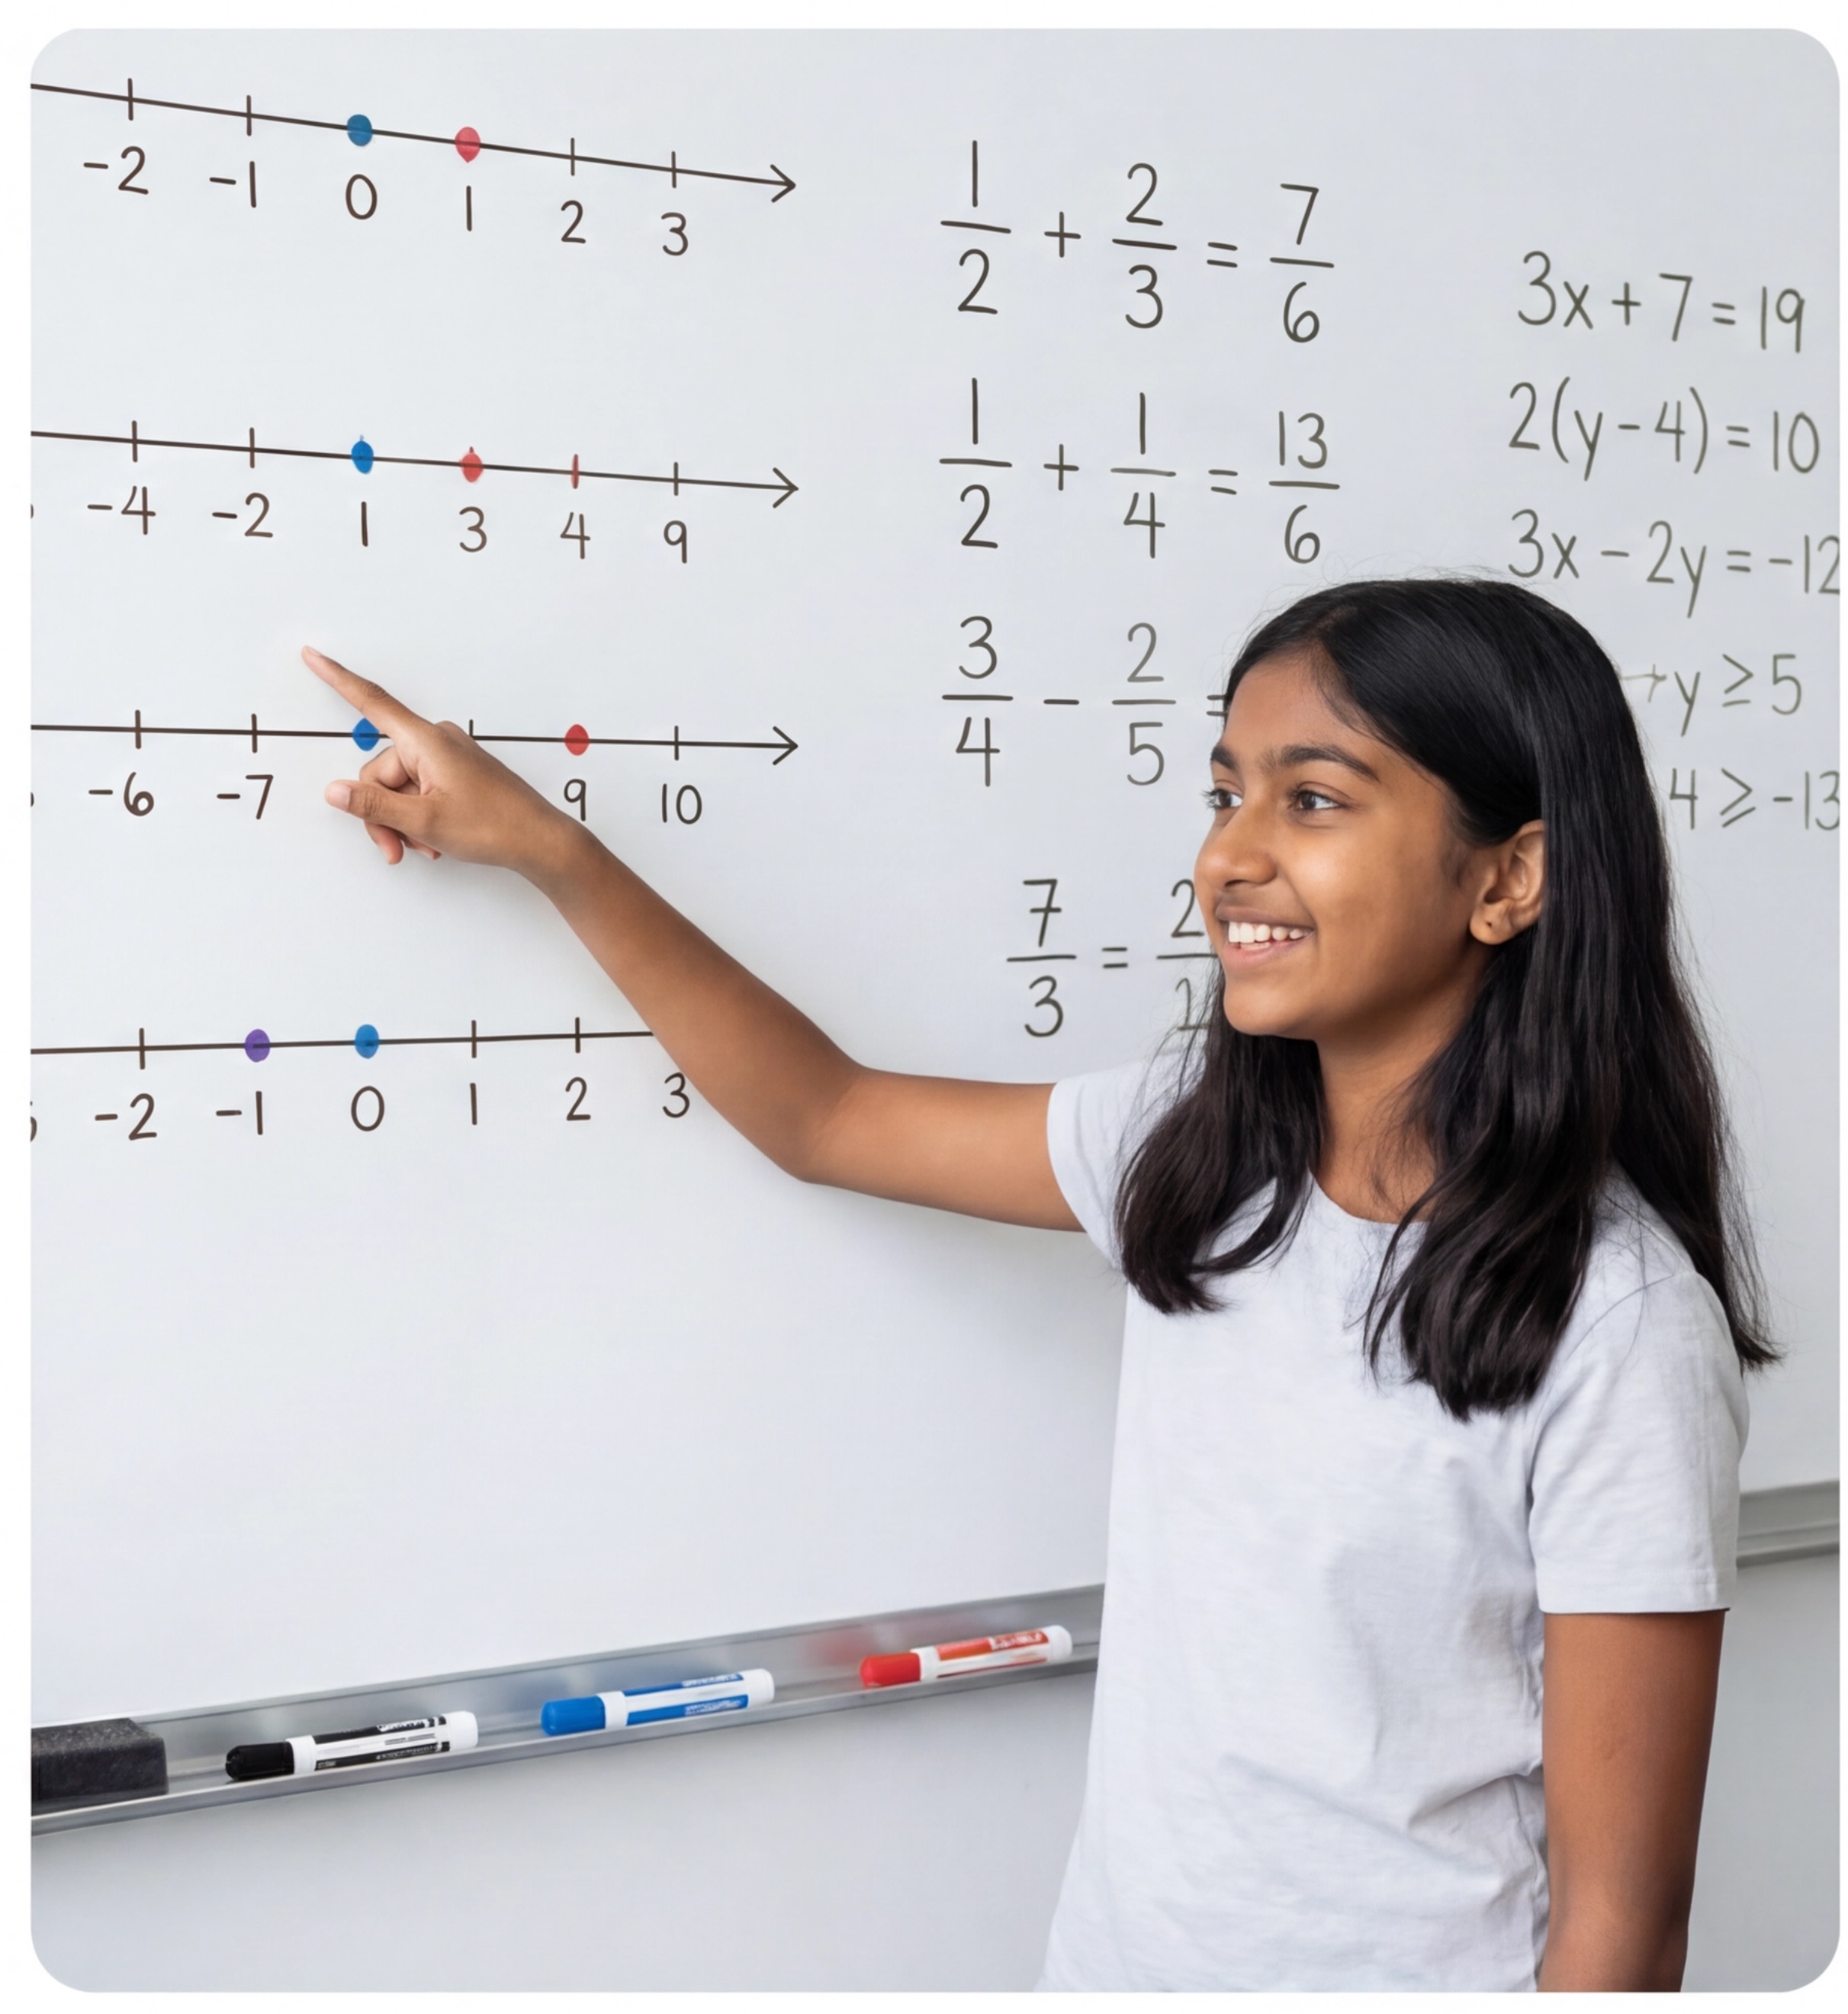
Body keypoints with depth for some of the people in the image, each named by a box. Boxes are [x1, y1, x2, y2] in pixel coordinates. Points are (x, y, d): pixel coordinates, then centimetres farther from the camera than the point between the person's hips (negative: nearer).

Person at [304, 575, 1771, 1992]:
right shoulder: (1200, 1141, -4)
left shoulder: (1614, 1326, -22)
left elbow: (1621, 1911, -18)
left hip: (1410, 1965, -5)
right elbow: (821, 1115, 8)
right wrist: (544, 846, 4)